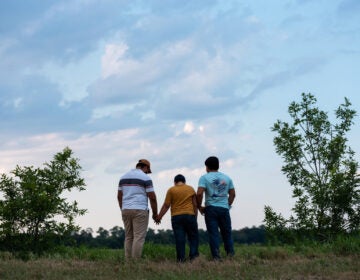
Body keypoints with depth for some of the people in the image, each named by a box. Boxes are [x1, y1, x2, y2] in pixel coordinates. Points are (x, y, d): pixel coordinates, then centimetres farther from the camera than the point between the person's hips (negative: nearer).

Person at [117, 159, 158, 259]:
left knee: (129, 237, 10)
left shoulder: (124, 177, 14)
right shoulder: (145, 178, -4)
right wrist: (155, 213, 4)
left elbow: (119, 196, 15)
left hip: (126, 210, 6)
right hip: (140, 210, -6)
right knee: (139, 238, -7)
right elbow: (152, 197, -6)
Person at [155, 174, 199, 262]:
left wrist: (159, 217, 5)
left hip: (176, 217, 0)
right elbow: (195, 205, 7)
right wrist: (195, 217, 14)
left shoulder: (171, 190, 3)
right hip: (190, 215, 0)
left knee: (179, 239, -2)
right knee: (193, 237, 7)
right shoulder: (190, 189, 8)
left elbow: (166, 205, 0)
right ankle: (193, 256, -3)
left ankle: (181, 258, -4)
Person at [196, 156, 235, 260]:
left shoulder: (204, 178, -2)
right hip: (224, 209, 3)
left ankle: (216, 257, -7)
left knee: (213, 233, -2)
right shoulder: (226, 178, 12)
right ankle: (230, 255, 4)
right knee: (227, 232, 11)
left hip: (211, 209, -3)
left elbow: (199, 193, -13)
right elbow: (232, 194, 12)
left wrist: (199, 207, -1)